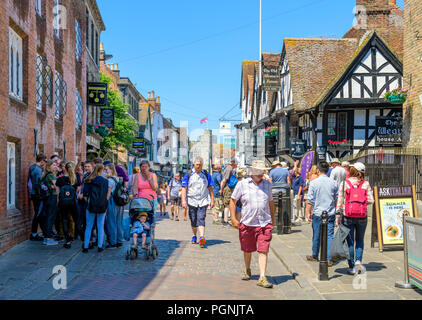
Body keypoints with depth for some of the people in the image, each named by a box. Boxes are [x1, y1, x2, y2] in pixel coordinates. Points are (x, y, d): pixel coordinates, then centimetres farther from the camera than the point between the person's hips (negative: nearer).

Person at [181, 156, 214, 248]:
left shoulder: (206, 174, 7)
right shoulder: (189, 174, 3)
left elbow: (210, 188, 12)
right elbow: (184, 188, 0)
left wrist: (212, 200, 8)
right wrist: (183, 200, -9)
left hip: (203, 201, 0)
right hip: (192, 201, 1)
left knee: (201, 219, -14)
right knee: (193, 221, 9)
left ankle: (202, 237, -26)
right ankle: (194, 236, 30)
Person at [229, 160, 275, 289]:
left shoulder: (267, 184, 9)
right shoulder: (242, 184, -1)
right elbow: (233, 201, 3)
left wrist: (273, 218, 25)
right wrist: (233, 218, -5)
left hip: (265, 223, 1)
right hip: (247, 223, -1)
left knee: (263, 250, -8)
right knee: (247, 250, 14)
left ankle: (262, 278, -7)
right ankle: (247, 270, 40)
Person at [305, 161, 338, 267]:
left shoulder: (313, 183, -7)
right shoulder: (333, 183, 1)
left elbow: (310, 200, -6)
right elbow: (336, 199, 10)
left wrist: (308, 212, 2)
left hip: (317, 213, -1)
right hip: (330, 213, 2)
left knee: (317, 235, 11)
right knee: (330, 235, 3)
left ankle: (315, 256, 27)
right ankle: (329, 259, -2)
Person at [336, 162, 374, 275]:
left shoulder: (344, 183, -3)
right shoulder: (365, 184, -1)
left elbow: (340, 201, -3)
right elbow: (371, 200, -2)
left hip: (348, 216, -1)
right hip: (362, 216, 1)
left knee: (350, 241, 7)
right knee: (360, 239, 19)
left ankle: (352, 266, 10)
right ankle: (358, 259, 5)